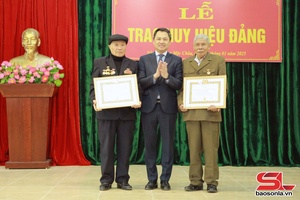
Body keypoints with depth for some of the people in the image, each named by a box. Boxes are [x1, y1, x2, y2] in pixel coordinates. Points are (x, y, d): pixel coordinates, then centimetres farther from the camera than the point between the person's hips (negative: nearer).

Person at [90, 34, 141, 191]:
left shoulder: (133, 64, 9)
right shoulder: (99, 63, 6)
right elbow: (93, 86, 3)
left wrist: (138, 101, -14)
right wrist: (95, 101, -15)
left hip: (127, 112, 1)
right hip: (106, 112, -1)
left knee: (125, 147, 5)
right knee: (106, 147, 3)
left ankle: (122, 179, 13)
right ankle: (106, 180, 11)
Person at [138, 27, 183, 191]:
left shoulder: (176, 60, 3)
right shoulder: (144, 59, 6)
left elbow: (178, 85, -4)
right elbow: (140, 83, -3)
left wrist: (166, 76, -21)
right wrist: (155, 75, -18)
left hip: (168, 108, -1)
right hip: (149, 107, 1)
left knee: (168, 145, 3)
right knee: (149, 145, 6)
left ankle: (165, 180, 13)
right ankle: (152, 179, 17)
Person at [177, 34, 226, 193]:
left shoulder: (218, 61, 4)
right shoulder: (185, 63, 12)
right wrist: (180, 103, -5)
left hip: (210, 111, -3)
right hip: (191, 111, 3)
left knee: (210, 148, 0)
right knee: (193, 148, 6)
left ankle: (211, 181, 8)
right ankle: (195, 181, 14)